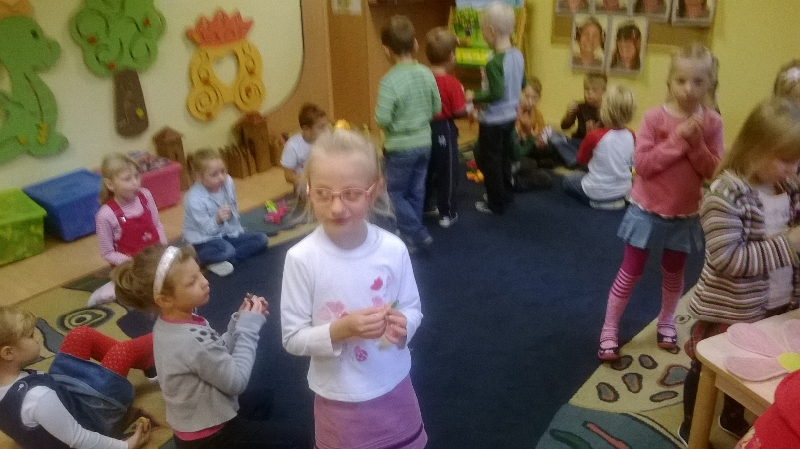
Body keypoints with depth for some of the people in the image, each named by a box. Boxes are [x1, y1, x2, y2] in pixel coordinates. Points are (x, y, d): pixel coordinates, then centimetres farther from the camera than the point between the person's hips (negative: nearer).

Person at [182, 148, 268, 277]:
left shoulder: (228, 182, -11)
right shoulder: (194, 199, -28)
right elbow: (207, 229, -24)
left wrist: (238, 230, 14)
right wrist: (218, 219, -44)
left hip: (228, 233, 8)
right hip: (204, 241, -8)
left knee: (261, 239, -5)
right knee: (227, 251, -38)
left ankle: (219, 260, -10)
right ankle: (205, 259, -3)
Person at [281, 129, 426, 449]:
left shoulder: (393, 249, -14)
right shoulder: (301, 258, -20)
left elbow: (412, 308, 0)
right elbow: (293, 338, -12)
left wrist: (402, 324, -22)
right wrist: (340, 330, -28)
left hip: (394, 387, 2)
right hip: (339, 398, -2)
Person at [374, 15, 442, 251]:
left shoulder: (390, 81, -22)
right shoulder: (427, 74, -4)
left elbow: (382, 119, -23)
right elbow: (437, 108, 4)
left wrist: (395, 122, -2)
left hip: (400, 147, -6)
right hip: (424, 143, 6)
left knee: (395, 193, 11)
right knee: (416, 191, 18)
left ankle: (416, 235, 7)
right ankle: (411, 234, 30)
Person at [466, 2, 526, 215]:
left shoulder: (494, 63, -26)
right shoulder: (518, 55, -1)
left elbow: (496, 94, -29)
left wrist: (474, 97, -15)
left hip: (493, 121, -8)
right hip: (510, 116, 8)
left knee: (490, 161, 7)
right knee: (504, 157, 23)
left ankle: (496, 204, 18)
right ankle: (506, 194, 38)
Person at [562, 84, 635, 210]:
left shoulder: (595, 135, -23)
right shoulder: (630, 136, -10)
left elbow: (581, 160, -4)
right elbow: (632, 163, 7)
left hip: (596, 193, -6)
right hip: (624, 191, 7)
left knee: (568, 180, 22)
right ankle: (618, 199, 19)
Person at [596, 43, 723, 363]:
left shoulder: (712, 122, -6)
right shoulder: (655, 117, -14)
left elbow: (714, 171, -7)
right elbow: (642, 164, -20)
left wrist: (697, 143, -22)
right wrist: (678, 139, -25)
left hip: (685, 214, 3)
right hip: (648, 210, -2)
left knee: (673, 273, 19)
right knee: (630, 272, 5)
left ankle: (666, 322, 41)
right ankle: (609, 329, 17)